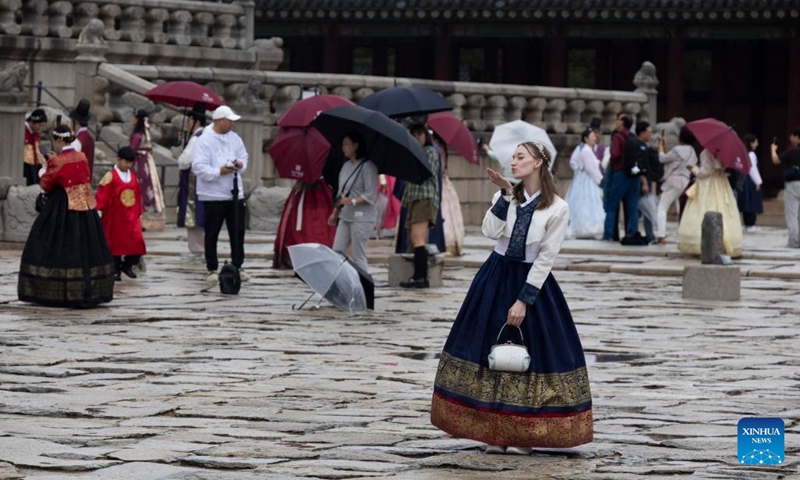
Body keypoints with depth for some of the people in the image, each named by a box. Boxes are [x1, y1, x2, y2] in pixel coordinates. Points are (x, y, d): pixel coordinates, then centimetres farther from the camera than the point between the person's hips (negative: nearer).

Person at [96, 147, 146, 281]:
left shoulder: (133, 178, 8)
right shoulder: (110, 177, -9)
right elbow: (102, 196, -11)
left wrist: (139, 213, 15)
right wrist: (98, 213, -14)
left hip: (131, 217, 4)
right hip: (114, 218, -4)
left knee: (137, 242, -5)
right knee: (115, 242, 4)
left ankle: (127, 265, 15)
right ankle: (115, 270, 14)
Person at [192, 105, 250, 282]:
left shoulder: (234, 138, 10)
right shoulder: (204, 140, -10)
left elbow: (244, 157, 17)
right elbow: (198, 167, -16)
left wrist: (241, 164, -6)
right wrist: (218, 172, -25)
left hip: (235, 193, 6)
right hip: (213, 195, -6)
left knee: (238, 231, 8)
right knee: (212, 234, 4)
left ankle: (237, 266, 18)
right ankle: (212, 269, 12)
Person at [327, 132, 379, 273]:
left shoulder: (367, 167, -10)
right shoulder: (346, 166, 14)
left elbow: (371, 195, -16)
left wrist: (353, 201, -26)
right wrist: (335, 212, 18)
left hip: (362, 217, -8)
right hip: (345, 216, 8)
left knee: (359, 257, -6)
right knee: (337, 253, 3)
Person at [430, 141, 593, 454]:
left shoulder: (557, 208, -10)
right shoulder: (505, 198, 2)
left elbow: (546, 258, -11)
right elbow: (491, 231, -14)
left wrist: (524, 300, -14)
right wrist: (506, 194, -17)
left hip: (531, 280, -3)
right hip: (495, 278, 4)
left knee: (529, 355, 0)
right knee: (490, 349, 3)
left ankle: (522, 434, 10)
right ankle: (495, 432, 10)